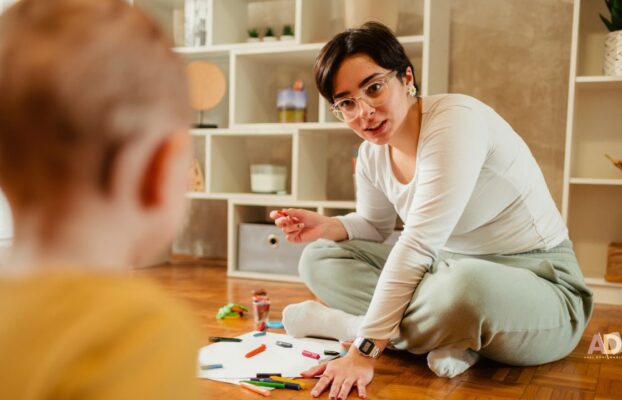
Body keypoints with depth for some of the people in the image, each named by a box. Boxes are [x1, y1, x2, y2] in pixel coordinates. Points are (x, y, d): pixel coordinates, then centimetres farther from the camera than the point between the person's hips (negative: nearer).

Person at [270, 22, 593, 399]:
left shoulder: (456, 120, -23)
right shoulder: (372, 154, -1)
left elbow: (417, 246, -30)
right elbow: (373, 227, 16)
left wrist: (364, 352, -31)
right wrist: (325, 226, -6)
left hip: (538, 284, -7)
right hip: (453, 272, 8)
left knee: (466, 286, -43)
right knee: (320, 258, 0)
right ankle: (446, 336, -13)